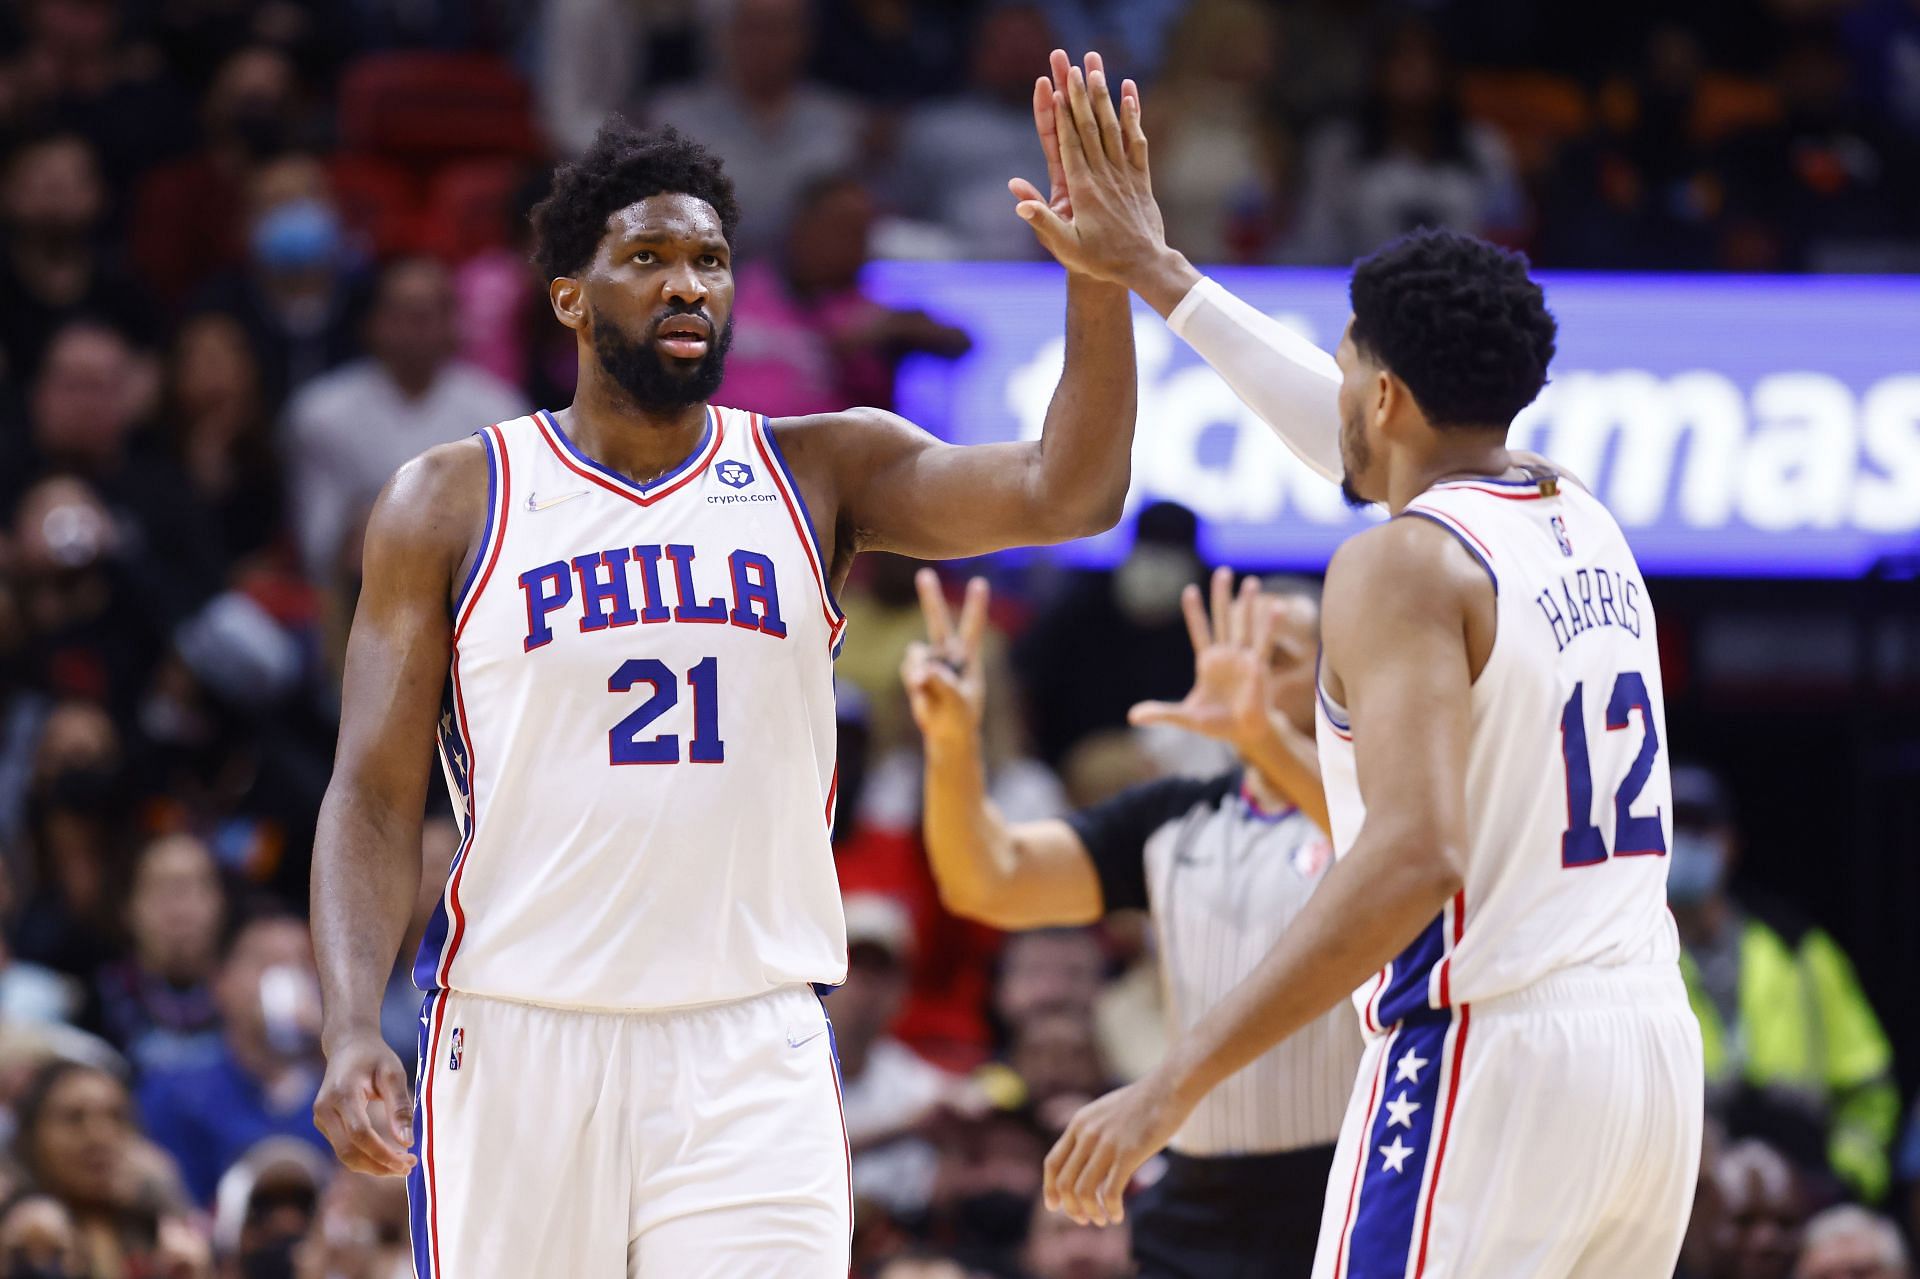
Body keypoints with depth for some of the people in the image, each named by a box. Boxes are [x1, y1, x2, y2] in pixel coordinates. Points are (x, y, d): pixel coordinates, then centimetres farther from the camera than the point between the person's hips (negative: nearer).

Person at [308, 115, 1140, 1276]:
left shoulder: (819, 472, 7)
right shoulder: (452, 505, 4)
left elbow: (1063, 493, -8)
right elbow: (376, 798, 2)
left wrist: (1098, 274, -23)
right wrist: (354, 1028, -13)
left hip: (752, 1056, 1)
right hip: (520, 1039, 0)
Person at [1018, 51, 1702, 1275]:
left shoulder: (1402, 564, -11)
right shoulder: (1585, 523, 13)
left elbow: (1414, 858, -23)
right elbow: (1376, 438, 31)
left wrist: (1173, 1086, -26)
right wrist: (1154, 272, 39)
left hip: (1482, 1059, -9)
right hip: (1655, 1046, 9)